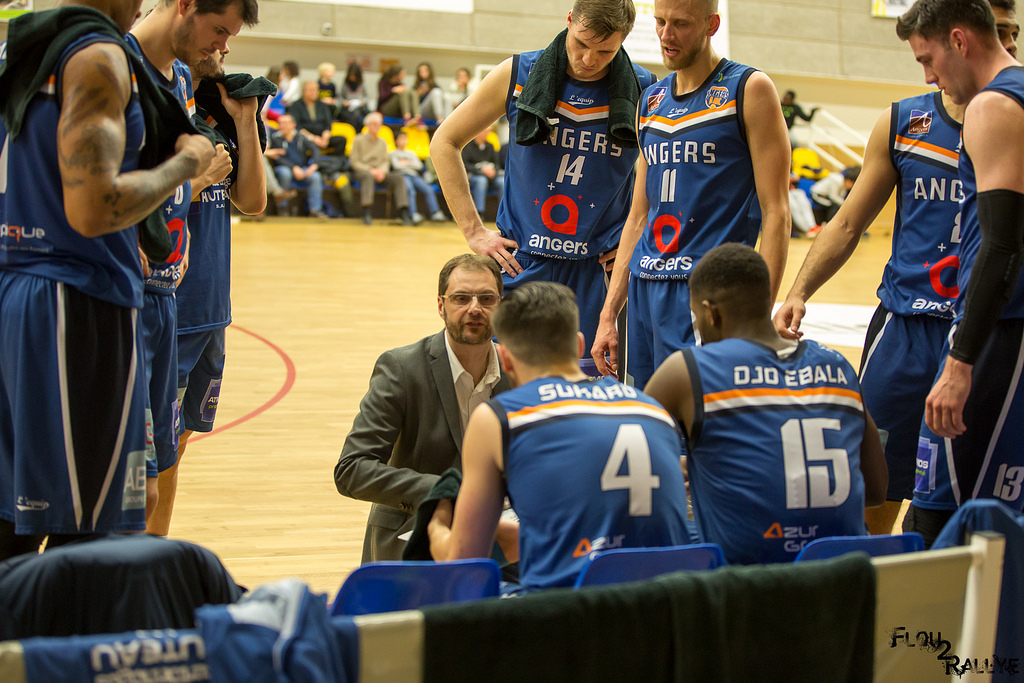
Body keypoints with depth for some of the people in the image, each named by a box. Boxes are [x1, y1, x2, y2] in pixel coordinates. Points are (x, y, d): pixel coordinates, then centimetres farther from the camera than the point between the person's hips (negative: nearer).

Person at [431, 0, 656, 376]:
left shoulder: (644, 92, -4)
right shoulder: (517, 75, -2)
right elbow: (445, 142, 7)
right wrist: (474, 231, 2)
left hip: (599, 272, 0)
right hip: (521, 263, 1)